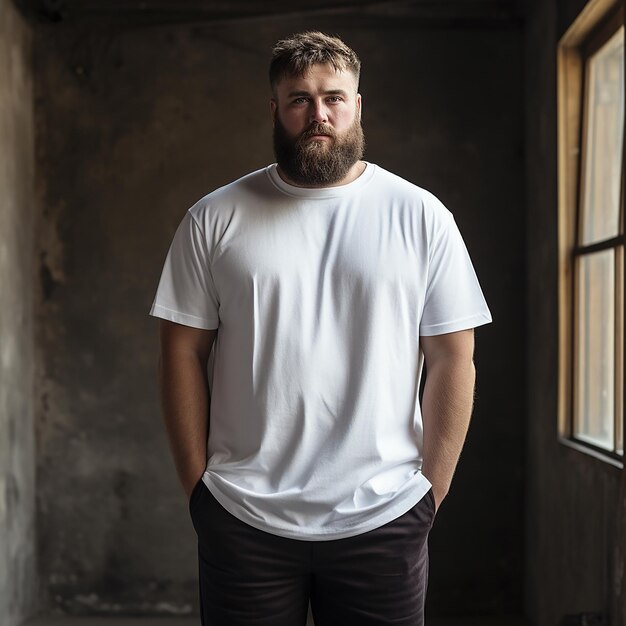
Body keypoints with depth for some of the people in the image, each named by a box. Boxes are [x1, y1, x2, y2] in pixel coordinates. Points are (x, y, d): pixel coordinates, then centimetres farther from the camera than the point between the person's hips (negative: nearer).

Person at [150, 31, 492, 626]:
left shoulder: (421, 217, 1)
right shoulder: (214, 219, 2)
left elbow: (453, 359, 1)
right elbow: (184, 353, 3)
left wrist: (431, 490, -1)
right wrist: (197, 485, 0)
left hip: (384, 519, 0)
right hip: (242, 520, 0)